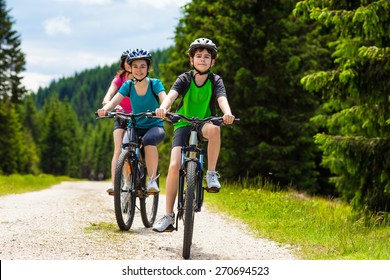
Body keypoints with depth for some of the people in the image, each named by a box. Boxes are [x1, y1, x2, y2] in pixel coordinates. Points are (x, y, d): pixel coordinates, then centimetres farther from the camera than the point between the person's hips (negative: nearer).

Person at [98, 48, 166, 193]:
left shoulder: (155, 84, -8)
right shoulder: (128, 85, -1)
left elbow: (164, 99, -26)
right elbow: (114, 100, -15)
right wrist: (105, 109, -39)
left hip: (155, 126, -3)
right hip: (135, 126, 3)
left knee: (149, 139, -37)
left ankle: (152, 180, -27)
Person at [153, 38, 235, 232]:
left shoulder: (215, 81, -4)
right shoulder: (184, 79, -4)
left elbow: (222, 99, -23)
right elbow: (171, 94, -23)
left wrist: (228, 114, -46)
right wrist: (163, 107, -46)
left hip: (204, 125, 0)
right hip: (183, 125, 0)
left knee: (213, 128, -38)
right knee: (174, 165, -19)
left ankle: (211, 173, -21)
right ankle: (168, 216, -10)